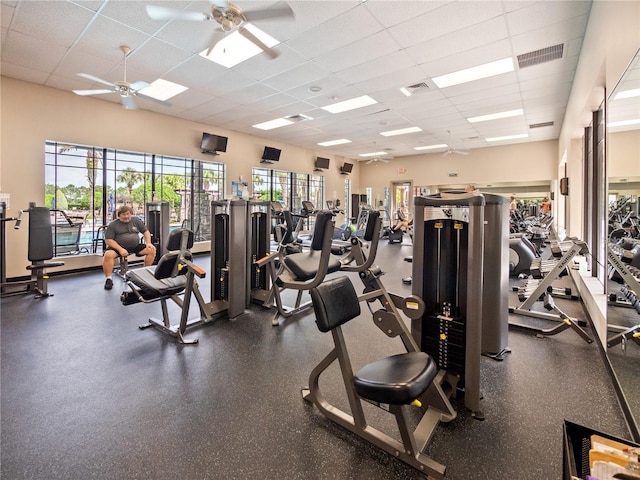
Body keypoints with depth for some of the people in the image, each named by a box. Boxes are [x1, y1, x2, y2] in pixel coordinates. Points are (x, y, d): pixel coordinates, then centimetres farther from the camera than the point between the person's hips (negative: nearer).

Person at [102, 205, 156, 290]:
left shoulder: (136, 220, 7)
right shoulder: (113, 225, -2)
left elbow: (146, 231, 11)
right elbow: (108, 240, -8)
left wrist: (148, 243, -5)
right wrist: (120, 249, -22)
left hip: (136, 246, 3)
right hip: (118, 247, -3)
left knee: (151, 250, -15)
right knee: (108, 255, -32)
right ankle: (108, 279, -15)